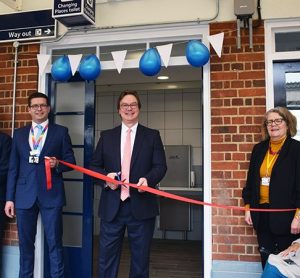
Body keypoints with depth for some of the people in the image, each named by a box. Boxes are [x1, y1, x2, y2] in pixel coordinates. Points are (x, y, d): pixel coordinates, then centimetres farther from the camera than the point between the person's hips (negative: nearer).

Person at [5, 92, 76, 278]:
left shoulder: (61, 132, 5)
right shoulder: (19, 134, 12)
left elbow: (71, 161, 4)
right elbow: (13, 168, 9)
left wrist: (58, 164, -17)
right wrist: (10, 198, 5)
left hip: (51, 195, -2)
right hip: (25, 196, 3)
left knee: (54, 243, 2)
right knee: (25, 243, 12)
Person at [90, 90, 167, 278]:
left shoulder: (152, 135, 6)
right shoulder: (107, 136, 11)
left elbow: (161, 166, 0)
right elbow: (94, 165, 10)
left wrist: (148, 179, -20)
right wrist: (106, 176, -11)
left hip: (141, 205, -1)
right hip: (112, 205, 2)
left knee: (140, 258, 11)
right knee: (107, 256, 8)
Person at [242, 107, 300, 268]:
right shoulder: (259, 149, 8)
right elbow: (251, 180, 12)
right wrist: (247, 207, 9)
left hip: (285, 215, -4)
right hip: (262, 214, 5)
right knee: (266, 258, 13)